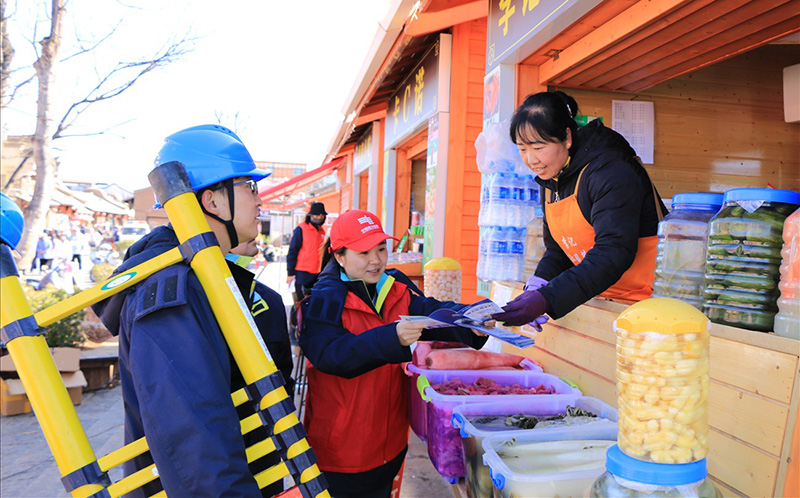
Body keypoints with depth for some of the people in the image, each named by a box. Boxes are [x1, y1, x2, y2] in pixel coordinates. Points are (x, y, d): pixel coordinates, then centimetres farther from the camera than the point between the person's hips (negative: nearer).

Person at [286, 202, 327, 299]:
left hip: (317, 273, 6)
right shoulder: (301, 229, -8)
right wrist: (290, 273, -10)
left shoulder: (322, 231, 11)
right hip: (302, 272, -6)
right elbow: (292, 251, -8)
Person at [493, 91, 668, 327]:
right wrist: (536, 286, -9)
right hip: (603, 296, 7)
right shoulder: (551, 178, 8)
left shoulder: (610, 172, -17)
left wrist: (547, 299, -35)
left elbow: (613, 252, -27)